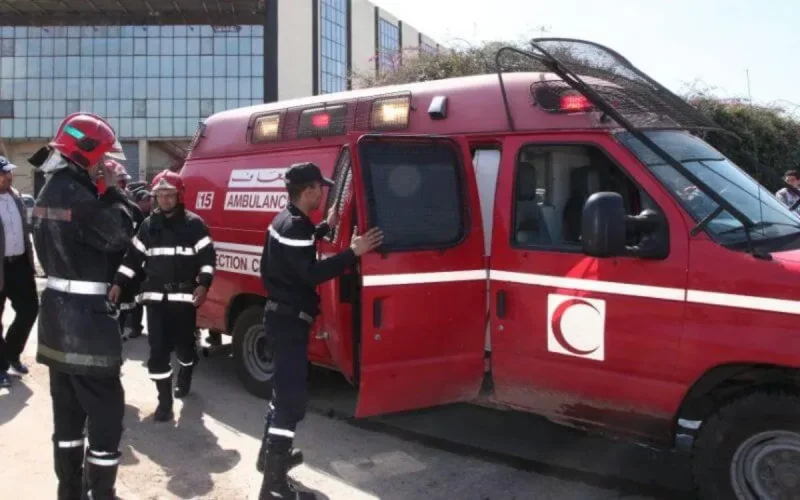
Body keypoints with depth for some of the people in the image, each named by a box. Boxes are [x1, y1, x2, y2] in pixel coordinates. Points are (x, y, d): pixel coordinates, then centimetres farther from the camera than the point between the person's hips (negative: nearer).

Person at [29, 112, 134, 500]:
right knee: (106, 411, -2)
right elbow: (119, 235, -13)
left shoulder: (50, 191, 12)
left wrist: (103, 193, 7)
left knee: (68, 410, 17)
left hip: (57, 312, 10)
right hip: (84, 316, -10)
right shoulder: (76, 195, -19)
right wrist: (112, 191, -5)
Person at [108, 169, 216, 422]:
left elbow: (208, 256, -3)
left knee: (184, 343, 7)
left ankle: (185, 375, 42)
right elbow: (133, 256, 13)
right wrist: (118, 284, 6)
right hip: (155, 296, 2)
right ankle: (165, 399, 6)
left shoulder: (194, 223, -2)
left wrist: (203, 284, -15)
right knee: (158, 348, -4)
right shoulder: (148, 225, 9)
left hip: (184, 296, -2)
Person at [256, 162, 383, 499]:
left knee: (285, 388, 23)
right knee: (292, 398, -9)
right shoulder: (295, 226, -21)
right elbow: (312, 273, -28)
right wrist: (353, 252, -30)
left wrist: (327, 227, 31)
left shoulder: (286, 219, 12)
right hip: (289, 320, -11)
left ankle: (271, 454, 38)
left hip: (281, 315, 11)